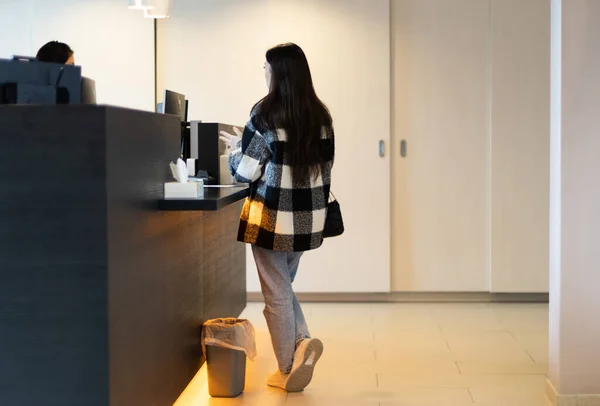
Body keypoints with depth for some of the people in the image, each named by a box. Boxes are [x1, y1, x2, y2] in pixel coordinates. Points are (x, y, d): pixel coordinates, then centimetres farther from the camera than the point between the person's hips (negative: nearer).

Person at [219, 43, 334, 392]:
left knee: (276, 293, 6)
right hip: (308, 216, 6)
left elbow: (246, 170, -11)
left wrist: (238, 147, 9)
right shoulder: (320, 114, 4)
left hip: (274, 216, -6)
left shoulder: (266, 113, -13)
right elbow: (325, 166, 9)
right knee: (284, 285, 22)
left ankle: (287, 372, 14)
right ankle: (303, 342, 2)